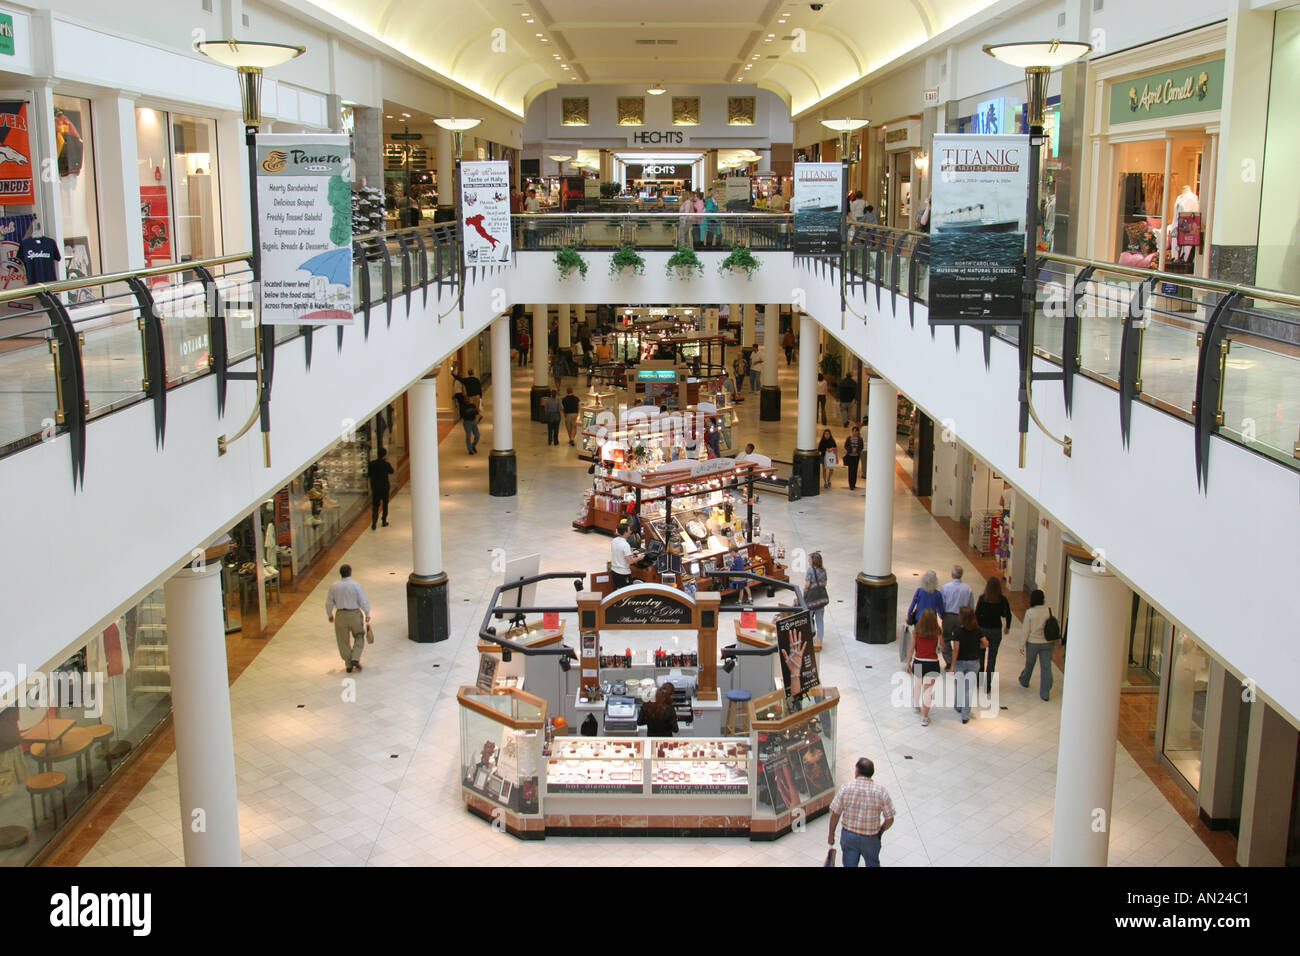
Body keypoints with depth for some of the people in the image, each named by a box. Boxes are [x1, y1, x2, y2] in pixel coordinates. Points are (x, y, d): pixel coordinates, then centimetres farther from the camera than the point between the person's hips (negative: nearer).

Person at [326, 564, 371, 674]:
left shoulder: (334, 586, -5)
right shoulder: (356, 585, -13)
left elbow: (329, 603, 3)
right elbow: (363, 602, -10)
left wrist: (330, 615, 19)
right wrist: (367, 615, 3)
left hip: (341, 615, 2)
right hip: (355, 614, -2)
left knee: (344, 641, 13)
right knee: (359, 637, 18)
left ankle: (349, 665, 17)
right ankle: (355, 658, 2)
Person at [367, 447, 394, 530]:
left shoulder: (371, 464, -9)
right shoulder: (386, 464, -14)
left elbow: (368, 475, 0)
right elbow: (391, 471, 5)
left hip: (375, 488, 1)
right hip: (384, 488, -1)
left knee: (375, 505, 6)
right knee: (385, 504, 16)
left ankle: (374, 522, -12)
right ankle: (384, 522, 23)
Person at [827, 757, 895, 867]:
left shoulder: (845, 788, -14)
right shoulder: (881, 792, -14)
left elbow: (835, 814, -8)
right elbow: (889, 819, -9)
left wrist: (831, 834, 6)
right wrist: (881, 831, 11)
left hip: (848, 836, 0)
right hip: (871, 839, 0)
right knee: (873, 864, 25)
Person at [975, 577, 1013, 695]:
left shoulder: (982, 598, -11)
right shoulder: (1002, 599, -8)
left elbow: (977, 614, -11)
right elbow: (1008, 615, -1)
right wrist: (1007, 627, 16)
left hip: (982, 629, 0)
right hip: (996, 630, 0)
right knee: (992, 658, 6)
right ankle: (987, 686, 6)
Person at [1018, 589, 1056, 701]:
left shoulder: (1029, 612, -14)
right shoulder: (1049, 611, -9)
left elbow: (1025, 630, -10)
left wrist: (1021, 645, -1)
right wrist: (1054, 642, 14)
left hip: (1032, 643, -1)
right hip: (1047, 643, 1)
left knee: (1029, 664, 21)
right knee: (1046, 667, 4)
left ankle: (1024, 681, 46)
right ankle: (1045, 693, 3)